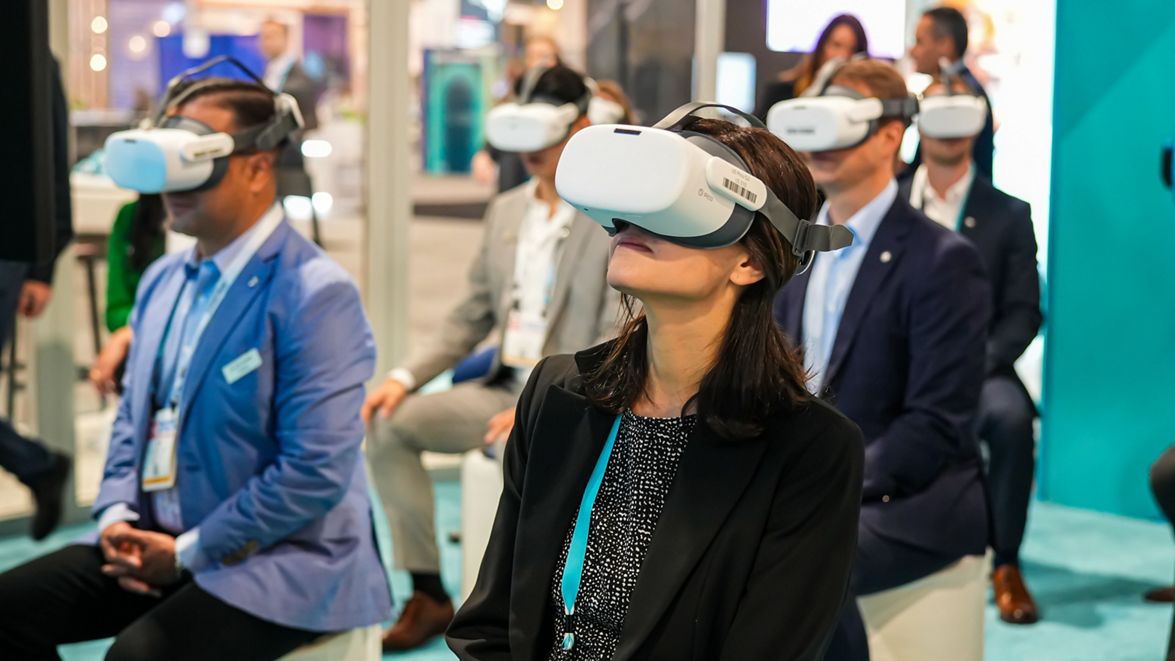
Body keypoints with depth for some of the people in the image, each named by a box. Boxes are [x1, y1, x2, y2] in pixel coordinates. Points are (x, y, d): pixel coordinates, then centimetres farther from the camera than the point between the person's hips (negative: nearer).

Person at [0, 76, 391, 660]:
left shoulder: (314, 294, -16)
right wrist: (118, 517, 0)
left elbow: (316, 474, -21)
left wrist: (185, 552, -16)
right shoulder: (162, 280, 11)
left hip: (281, 562, -8)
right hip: (157, 541, 8)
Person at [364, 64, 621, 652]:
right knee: (390, 424, -11)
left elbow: (616, 344, -15)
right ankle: (428, 595, -4)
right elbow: (473, 316, 15)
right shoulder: (506, 210, 11)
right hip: (504, 387, 7)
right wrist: (406, 376, 1)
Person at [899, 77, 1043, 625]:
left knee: (1011, 417, -34)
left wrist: (973, 368, -15)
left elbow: (1023, 312, 3)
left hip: (977, 369, -1)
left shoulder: (1009, 215, 9)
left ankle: (1006, 566, -20)